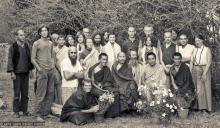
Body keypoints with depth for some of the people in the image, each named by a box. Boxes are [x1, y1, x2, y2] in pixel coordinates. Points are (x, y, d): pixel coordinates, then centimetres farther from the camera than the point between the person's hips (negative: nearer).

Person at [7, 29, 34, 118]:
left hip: (26, 73, 4)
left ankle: (24, 110, 16)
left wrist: (30, 69, 13)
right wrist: (12, 72, -12)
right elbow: (10, 60, -6)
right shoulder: (12, 47, -3)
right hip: (17, 73, -4)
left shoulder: (27, 46, 10)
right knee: (17, 93, 0)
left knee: (25, 93, 8)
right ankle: (16, 111, 8)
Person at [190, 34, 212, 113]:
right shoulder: (195, 50, 12)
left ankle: (205, 108, 4)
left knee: (205, 88, -1)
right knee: (196, 89, 2)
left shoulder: (207, 49, 0)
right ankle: (198, 106, 8)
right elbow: (192, 61, 9)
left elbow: (209, 62, -7)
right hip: (195, 70, 4)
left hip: (204, 69, -4)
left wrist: (204, 73, -15)